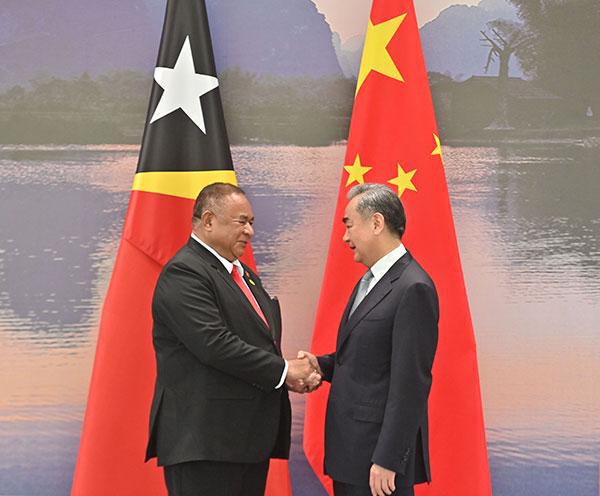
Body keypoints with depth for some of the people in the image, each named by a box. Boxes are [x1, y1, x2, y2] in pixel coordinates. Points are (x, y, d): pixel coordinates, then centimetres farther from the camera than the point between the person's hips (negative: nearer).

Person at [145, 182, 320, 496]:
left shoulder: (243, 274, 20)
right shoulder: (183, 273, -12)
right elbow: (214, 344, -21)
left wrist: (294, 372, 1)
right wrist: (283, 371, -14)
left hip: (250, 435, 9)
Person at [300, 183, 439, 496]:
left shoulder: (413, 289, -16)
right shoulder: (368, 282, 14)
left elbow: (410, 382, -19)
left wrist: (387, 459, -20)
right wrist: (324, 365, 2)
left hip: (379, 447, -9)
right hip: (350, 447, 9)